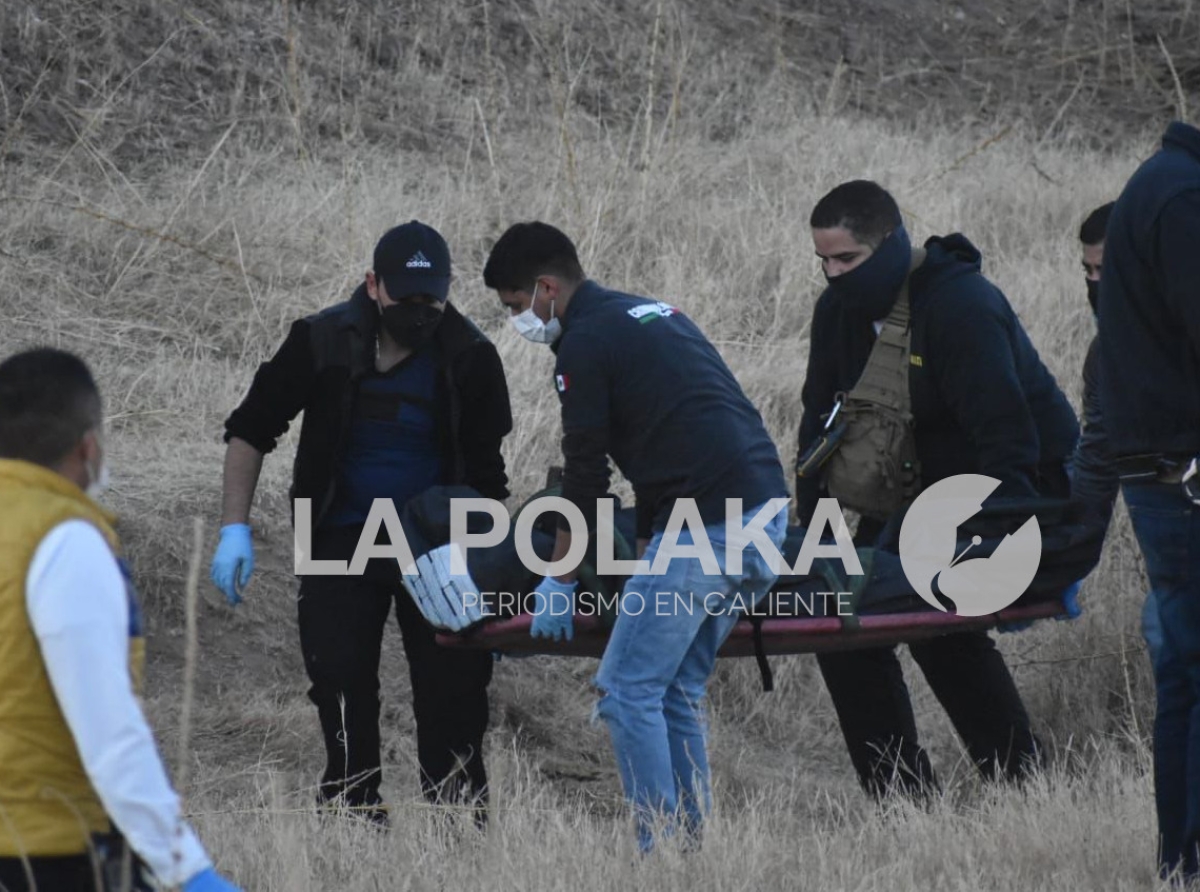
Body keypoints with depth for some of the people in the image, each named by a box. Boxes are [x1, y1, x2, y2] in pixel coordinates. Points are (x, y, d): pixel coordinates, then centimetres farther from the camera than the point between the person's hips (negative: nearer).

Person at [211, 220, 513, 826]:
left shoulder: (469, 358, -11)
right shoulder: (322, 343, -11)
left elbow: (487, 473, -3)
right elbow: (249, 430, -1)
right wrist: (235, 530, -9)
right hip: (344, 542, 0)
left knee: (454, 688, -3)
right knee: (342, 683, -3)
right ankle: (353, 814, 4)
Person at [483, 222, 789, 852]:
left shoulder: (585, 344, -4)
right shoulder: (653, 314, 24)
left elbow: (585, 473, -2)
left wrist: (560, 581, 9)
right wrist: (647, 549, 29)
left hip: (704, 527, -9)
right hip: (767, 510, 9)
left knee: (628, 691, -3)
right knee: (679, 691, 15)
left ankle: (661, 846, -6)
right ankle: (692, 835, 14)